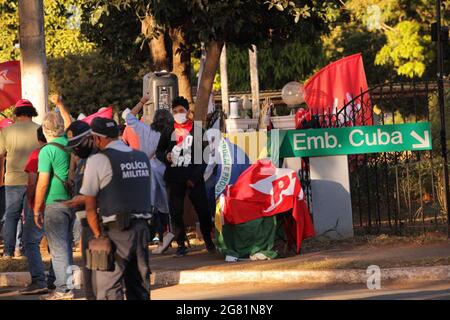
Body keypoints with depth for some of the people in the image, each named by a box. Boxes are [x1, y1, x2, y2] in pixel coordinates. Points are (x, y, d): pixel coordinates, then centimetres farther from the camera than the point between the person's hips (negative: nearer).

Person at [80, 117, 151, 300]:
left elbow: (90, 207, -4)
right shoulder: (142, 158, 11)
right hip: (142, 228, 6)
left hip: (116, 231, -6)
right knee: (140, 287, 12)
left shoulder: (98, 161, -6)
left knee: (108, 290, -4)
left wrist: (98, 235, 5)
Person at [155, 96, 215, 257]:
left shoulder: (197, 131, 2)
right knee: (175, 212, 1)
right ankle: (181, 245, 10)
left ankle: (209, 241, 10)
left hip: (193, 178, -2)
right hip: (174, 178, 2)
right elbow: (159, 151, 18)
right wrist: (165, 157, -7)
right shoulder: (168, 132, 10)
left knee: (203, 210, -4)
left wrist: (195, 177, -8)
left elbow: (204, 156, 0)